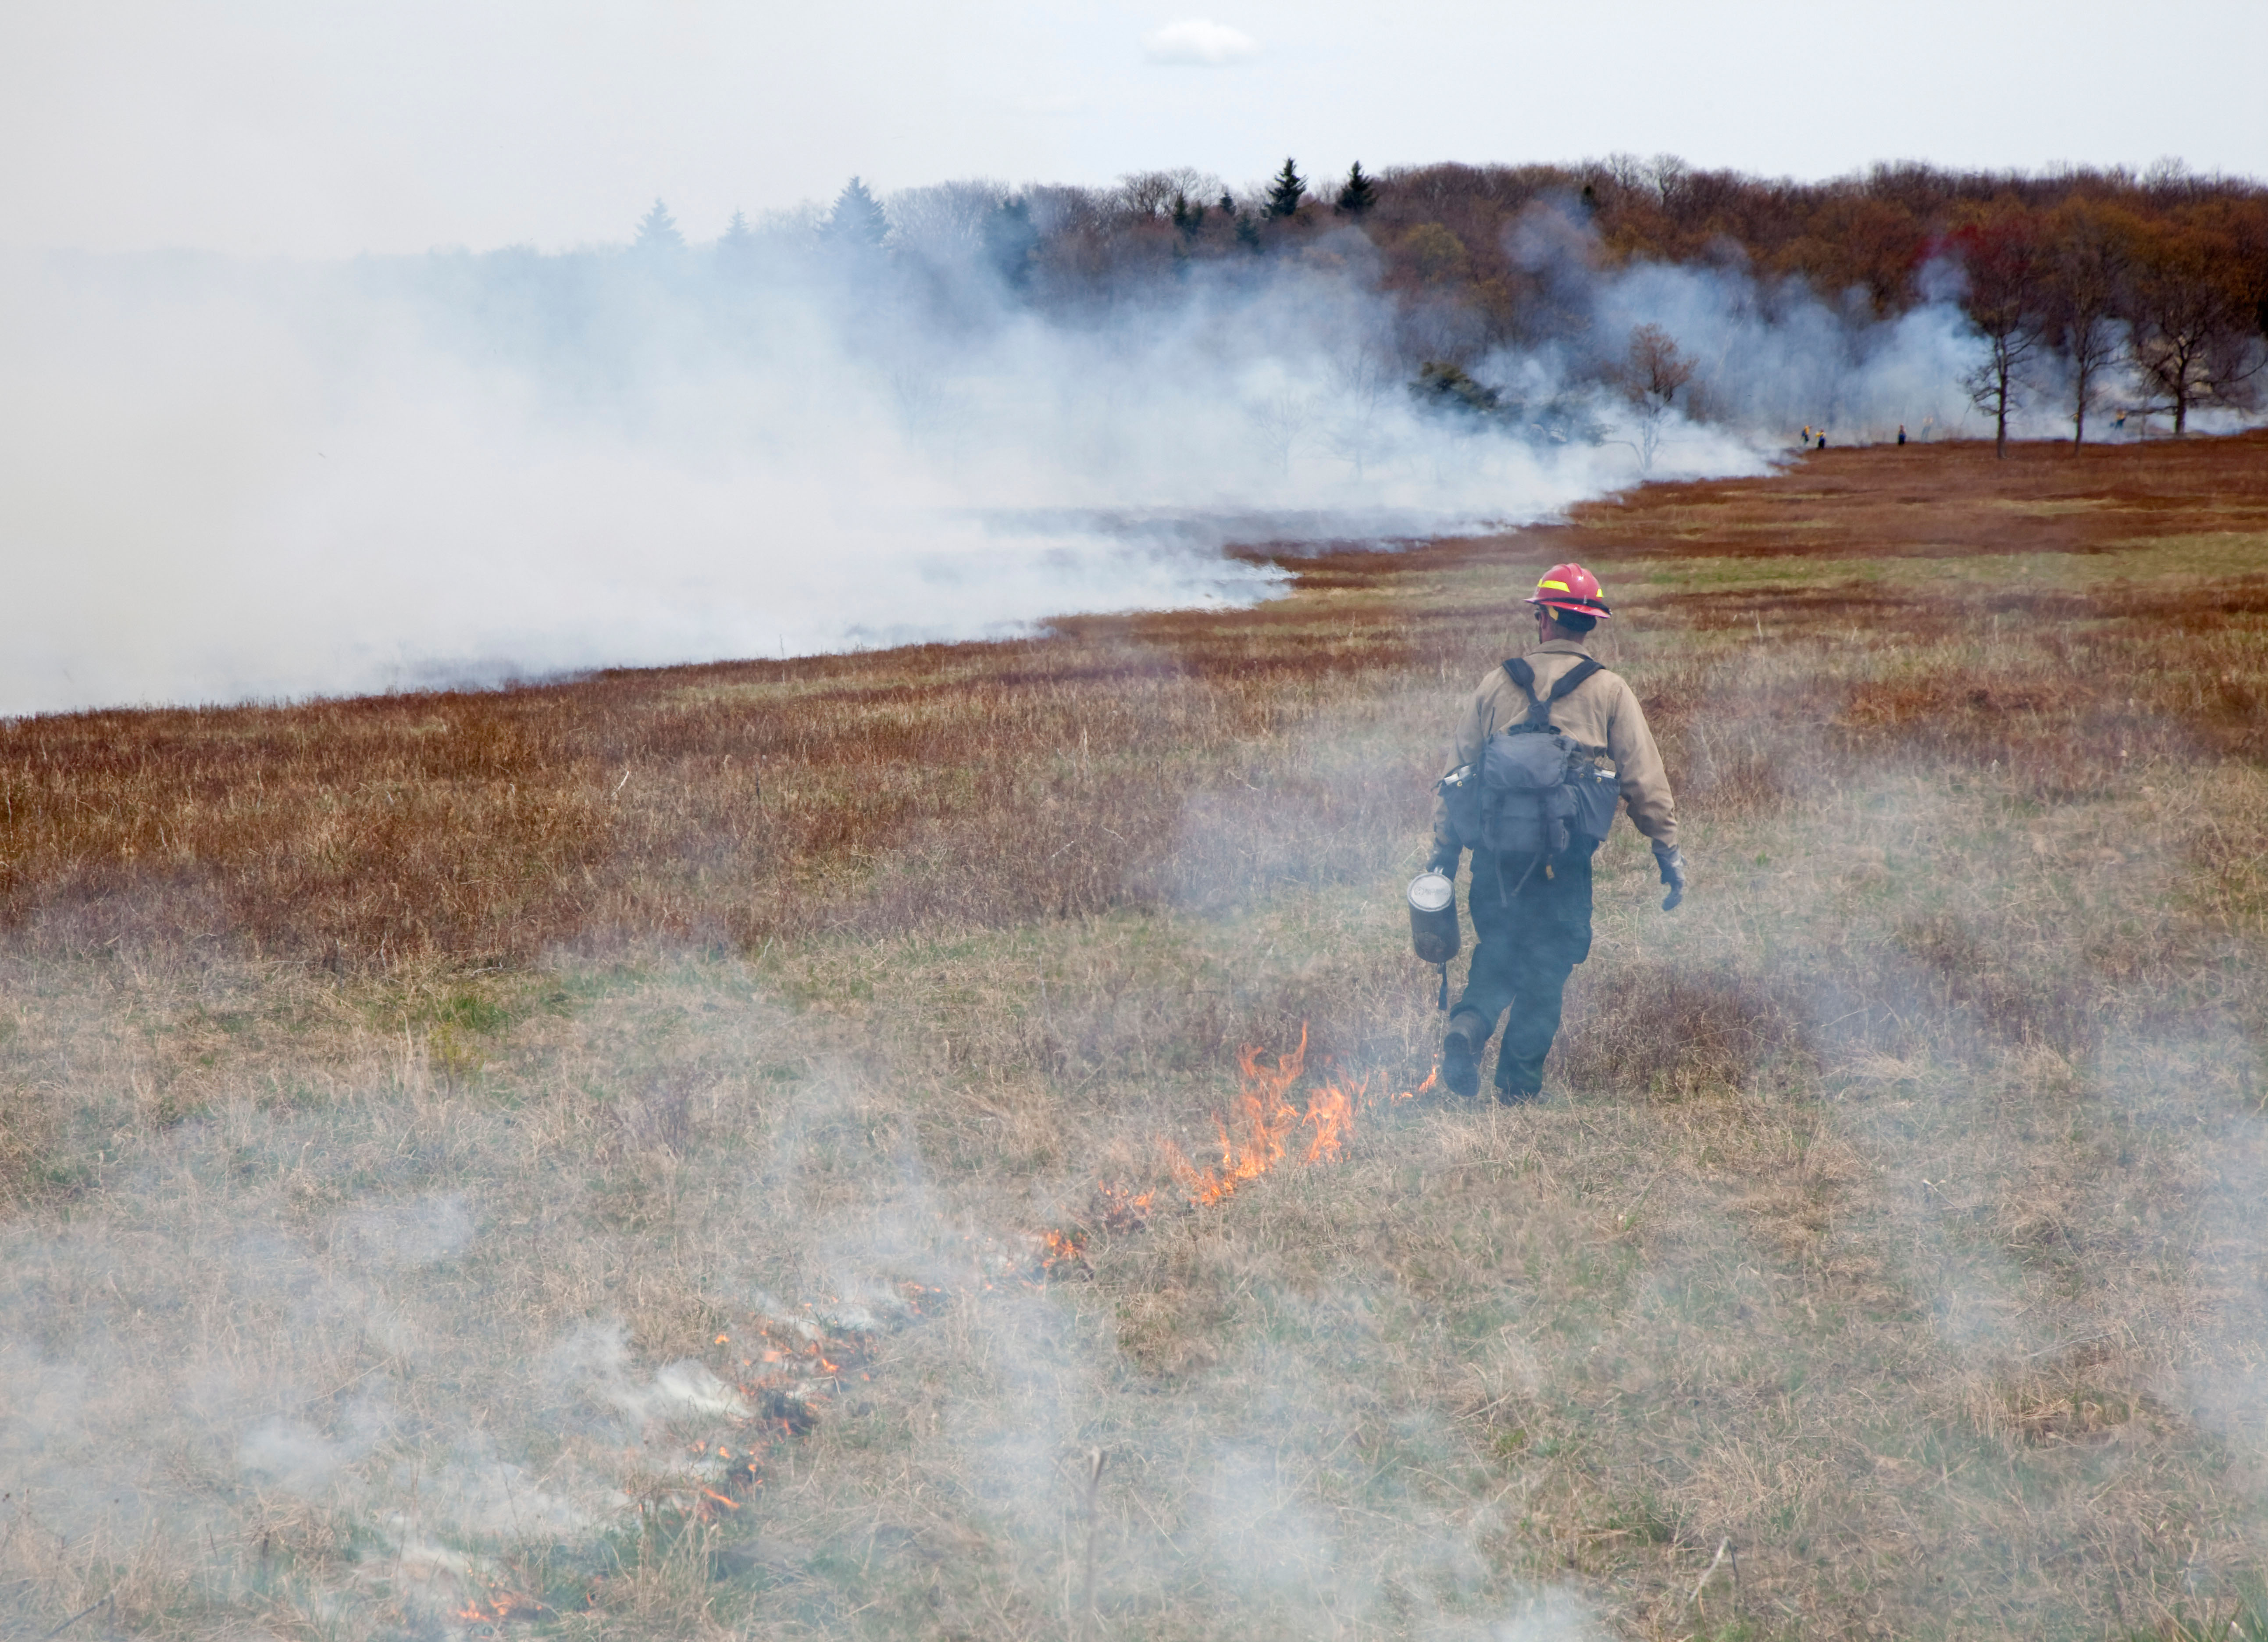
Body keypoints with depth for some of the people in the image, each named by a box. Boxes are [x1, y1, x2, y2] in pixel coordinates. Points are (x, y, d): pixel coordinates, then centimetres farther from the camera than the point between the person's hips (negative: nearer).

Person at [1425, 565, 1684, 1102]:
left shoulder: (1498, 683, 6)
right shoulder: (1608, 690, 2)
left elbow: (1457, 767, 8)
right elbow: (1644, 779, -1)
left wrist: (1444, 852, 13)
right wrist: (1668, 850, 6)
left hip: (1496, 852, 2)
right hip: (1564, 854, -2)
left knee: (1497, 950, 19)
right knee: (1549, 962, 12)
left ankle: (1467, 1025, -7)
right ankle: (1519, 1080, 14)